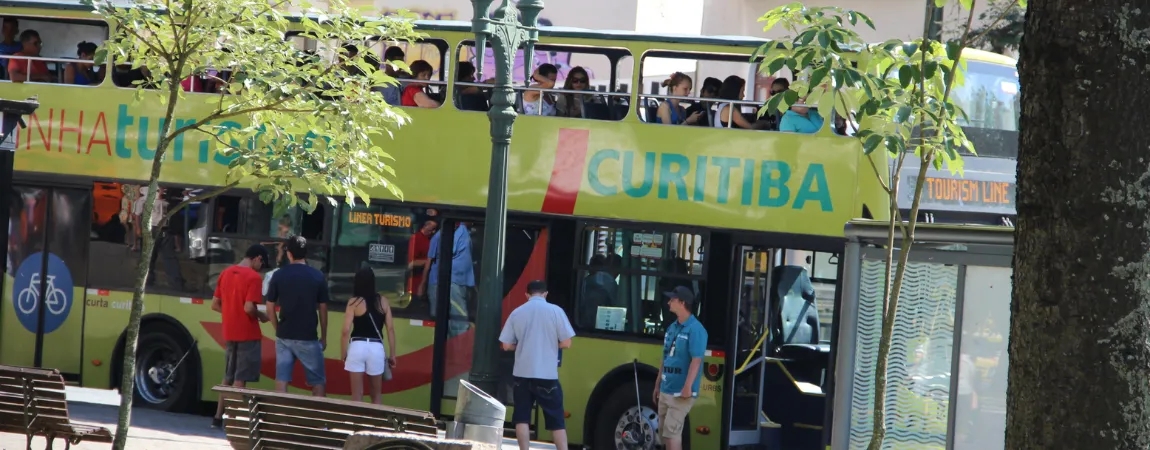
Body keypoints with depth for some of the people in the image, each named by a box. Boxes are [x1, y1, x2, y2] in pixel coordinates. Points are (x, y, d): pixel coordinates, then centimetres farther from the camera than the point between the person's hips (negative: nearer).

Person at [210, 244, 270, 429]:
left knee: (228, 378, 17)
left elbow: (215, 305, 10)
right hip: (247, 335, -7)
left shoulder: (225, 273, 8)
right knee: (240, 379, -1)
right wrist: (262, 316, -2)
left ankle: (218, 417, 18)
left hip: (229, 334, 7)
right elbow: (249, 308, -21)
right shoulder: (253, 277, -13)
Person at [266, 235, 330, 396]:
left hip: (284, 336, 2)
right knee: (317, 381, 7)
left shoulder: (279, 275, -1)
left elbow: (270, 307, 2)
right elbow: (323, 309, 0)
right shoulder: (317, 276, -3)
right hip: (308, 337, -2)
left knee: (282, 378, 4)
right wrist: (324, 337, 10)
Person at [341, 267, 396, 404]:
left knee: (357, 395, 4)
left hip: (357, 347, -2)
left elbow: (346, 331, -8)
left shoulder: (354, 302, -4)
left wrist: (343, 354, 3)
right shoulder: (383, 302, 5)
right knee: (377, 395, 15)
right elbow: (390, 329, 5)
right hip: (376, 348, 2)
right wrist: (392, 354, 11)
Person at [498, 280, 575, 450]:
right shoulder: (555, 311, -3)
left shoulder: (517, 313, 4)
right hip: (547, 374, -2)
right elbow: (566, 343, -3)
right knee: (556, 419, 4)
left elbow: (507, 345, 6)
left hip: (523, 373, 2)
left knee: (522, 417, 8)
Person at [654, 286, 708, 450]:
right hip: (666, 390, 9)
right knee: (665, 432, 11)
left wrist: (688, 387, -26)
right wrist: (658, 385, 21)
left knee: (671, 431, -12)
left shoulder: (695, 329, -14)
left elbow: (696, 360, -20)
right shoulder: (672, 328, 12)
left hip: (681, 392, -9)